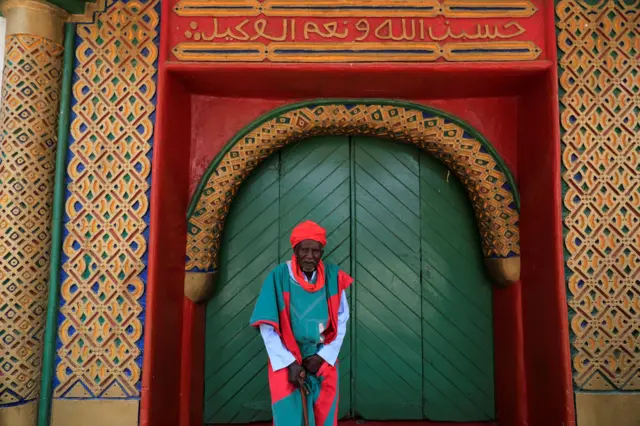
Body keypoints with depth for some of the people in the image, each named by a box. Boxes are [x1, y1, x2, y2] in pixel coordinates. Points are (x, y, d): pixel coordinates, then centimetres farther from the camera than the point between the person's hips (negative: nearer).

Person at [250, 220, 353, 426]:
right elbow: (267, 326, -11)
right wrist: (289, 363, -15)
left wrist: (323, 356, -6)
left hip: (323, 360, 3)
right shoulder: (279, 277, -13)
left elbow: (341, 321, 1)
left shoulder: (333, 277, -6)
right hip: (287, 360, -2)